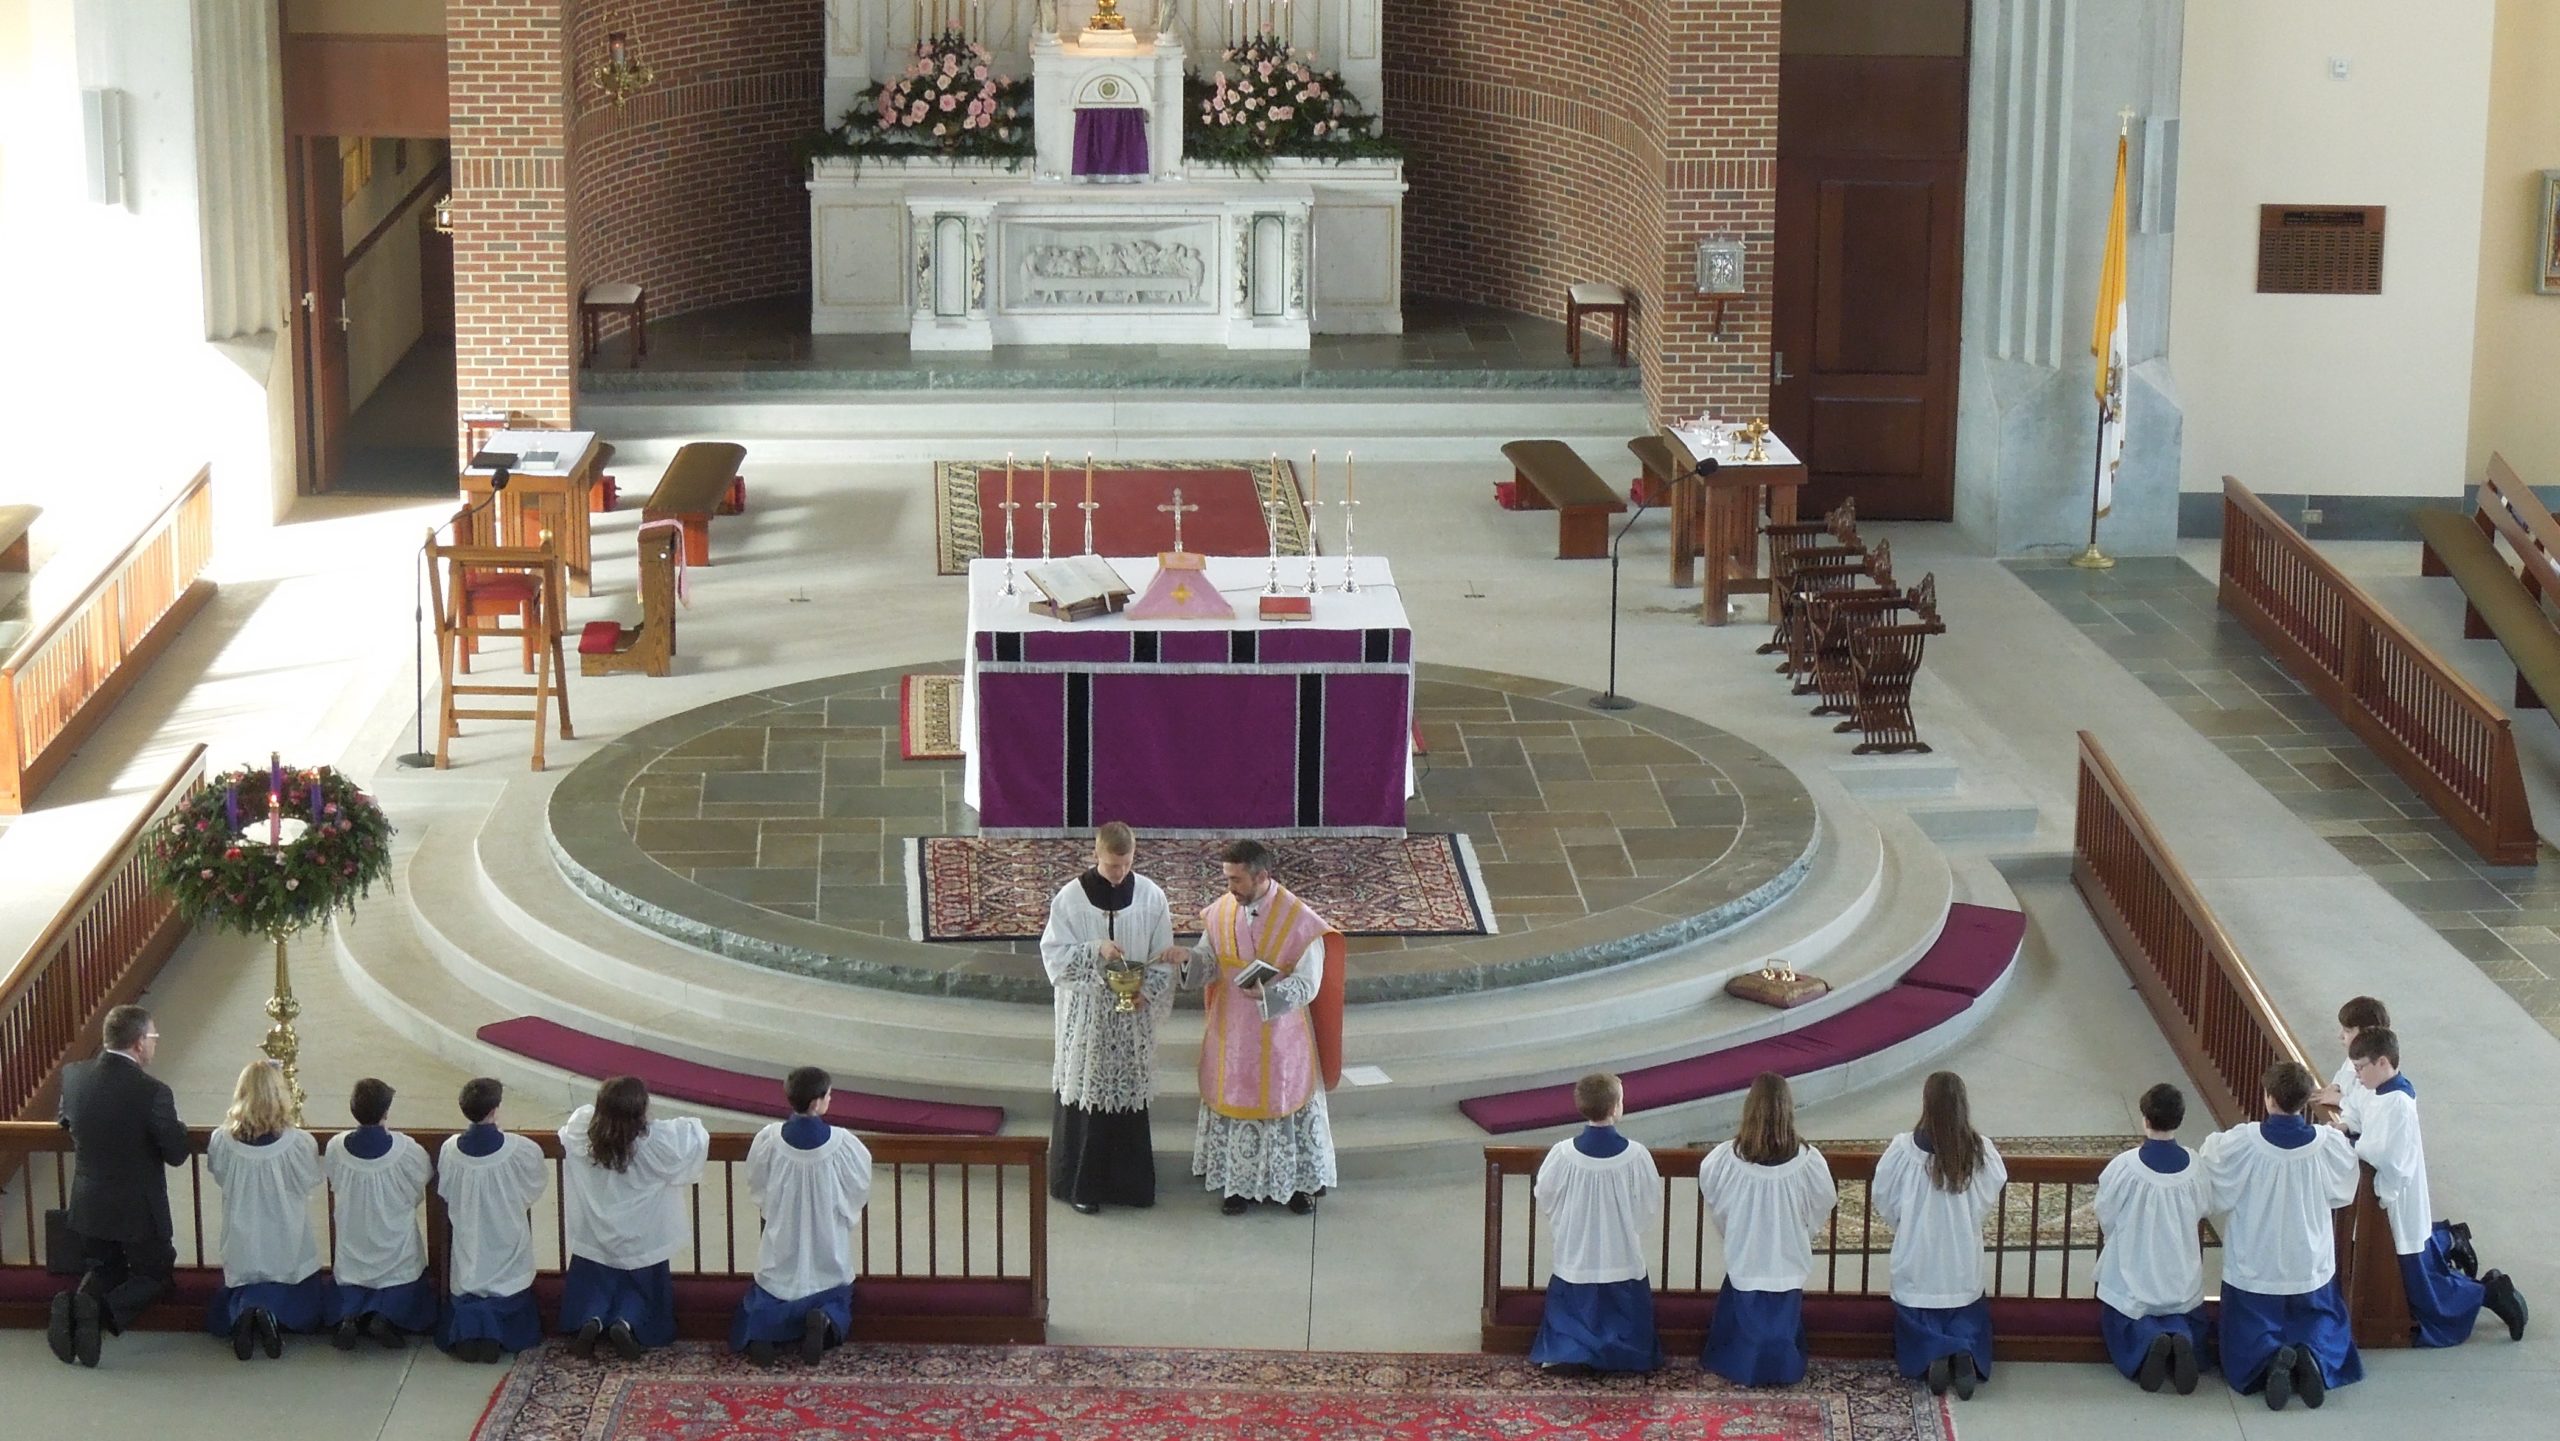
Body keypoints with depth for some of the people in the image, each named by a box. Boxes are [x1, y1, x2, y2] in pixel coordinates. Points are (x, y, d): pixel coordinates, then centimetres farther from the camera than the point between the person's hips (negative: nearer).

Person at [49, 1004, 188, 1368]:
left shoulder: (73, 1075, -8)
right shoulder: (152, 1092, -24)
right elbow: (177, 1154, -16)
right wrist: (177, 1126, 4)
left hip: (87, 1207, 5)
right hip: (139, 1211, -5)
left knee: (103, 1269, 27)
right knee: (154, 1275, 17)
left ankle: (74, 1303, -7)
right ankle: (104, 1312, -13)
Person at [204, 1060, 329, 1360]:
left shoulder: (221, 1141, -14)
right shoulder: (299, 1143, -19)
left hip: (242, 1253, 2)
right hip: (288, 1251, -2)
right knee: (304, 1306, 20)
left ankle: (244, 1312, -11)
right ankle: (274, 1315, -14)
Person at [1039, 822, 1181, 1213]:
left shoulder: (1151, 896, -1)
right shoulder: (1070, 898, -7)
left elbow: (1163, 957, 3)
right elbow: (1054, 956, -6)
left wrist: (1147, 991, -13)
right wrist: (1096, 950, -21)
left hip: (1133, 1015, 2)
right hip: (1085, 1014, -2)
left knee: (1130, 1092, 8)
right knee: (1085, 1093, 1)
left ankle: (1131, 1182, 20)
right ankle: (1080, 1184, 12)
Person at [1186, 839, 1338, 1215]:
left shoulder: (1299, 920, -17)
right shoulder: (1220, 913, -3)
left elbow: (1307, 985, -17)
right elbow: (1208, 961, 5)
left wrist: (1268, 992, -34)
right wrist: (1188, 959, -18)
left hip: (1279, 1037, -4)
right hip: (1231, 1034, 4)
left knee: (1285, 1099, 8)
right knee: (1233, 1101, 11)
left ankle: (1302, 1181, 25)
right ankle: (1239, 1181, 26)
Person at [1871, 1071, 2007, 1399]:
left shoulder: (1904, 1150, -17)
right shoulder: (1981, 1151, -13)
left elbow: (1884, 1203, -6)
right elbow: (1990, 1199, 0)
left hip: (1917, 1260, -1)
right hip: (1963, 1263, 1)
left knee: (1919, 1326, 16)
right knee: (1967, 1318, 19)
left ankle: (1933, 1355, -16)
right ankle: (1965, 1353, -12)